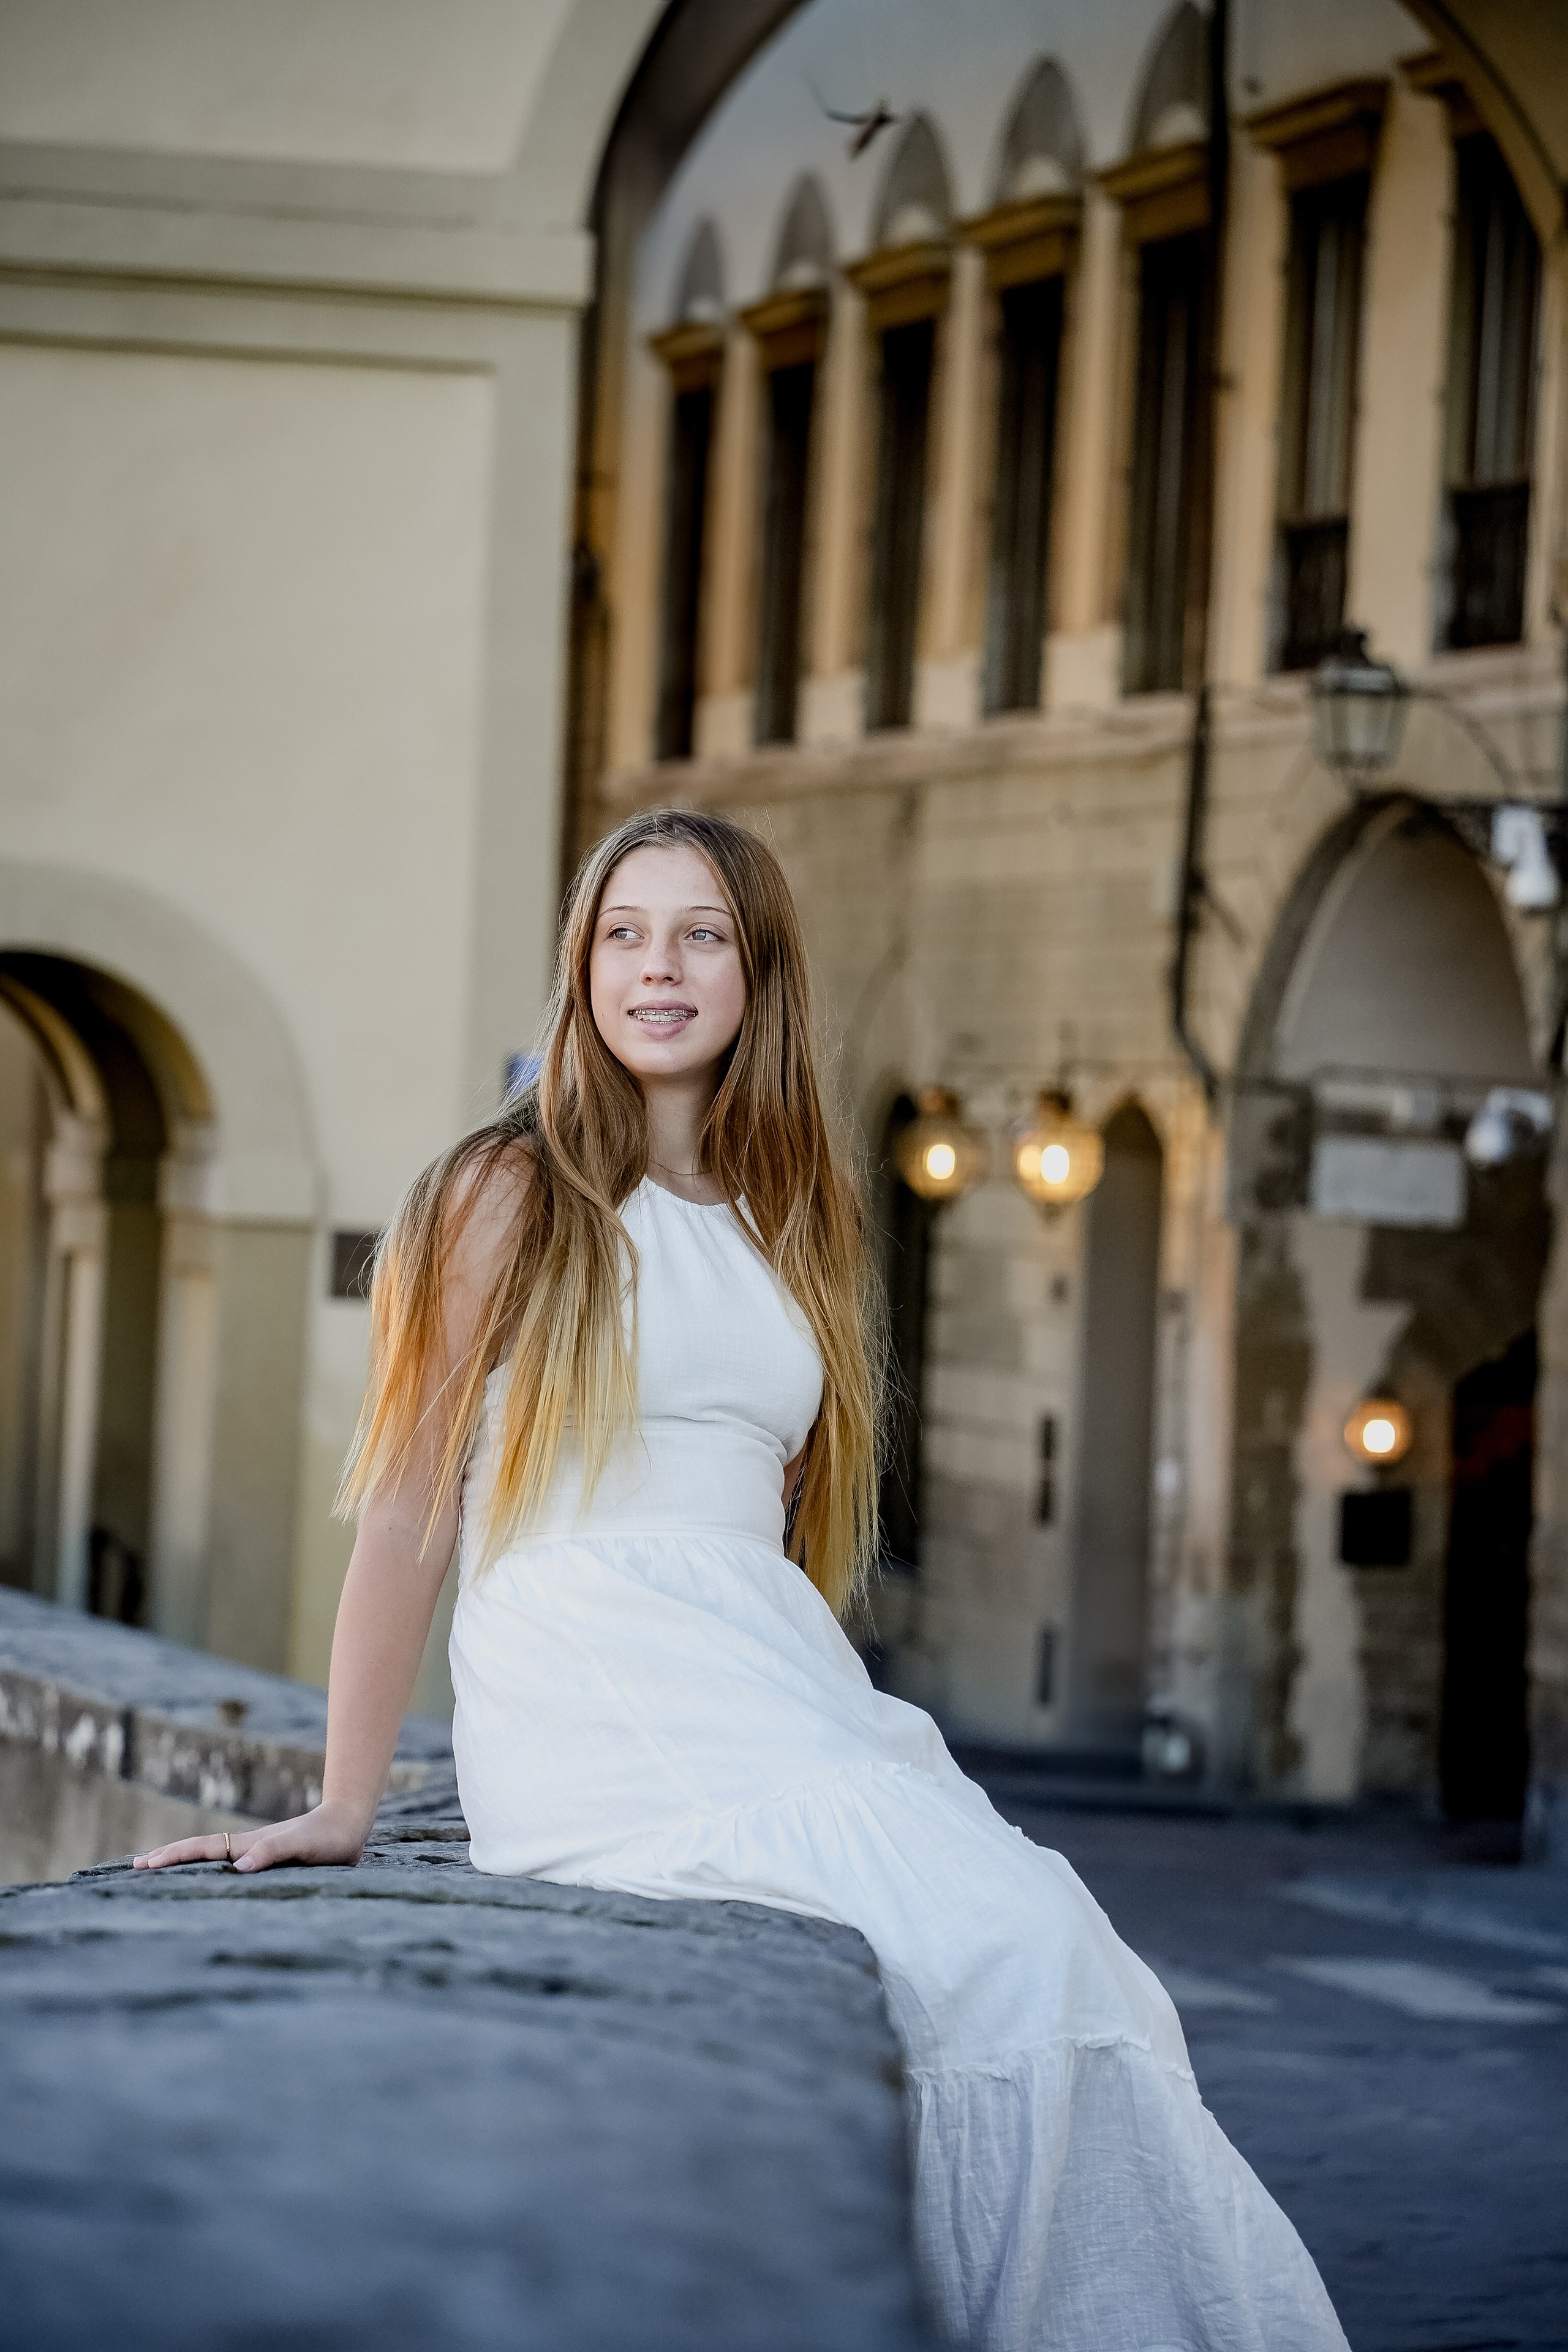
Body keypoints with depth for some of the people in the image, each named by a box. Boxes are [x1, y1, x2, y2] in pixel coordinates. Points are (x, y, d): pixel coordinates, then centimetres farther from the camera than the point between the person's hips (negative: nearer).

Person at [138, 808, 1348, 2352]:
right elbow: (409, 1515, 0)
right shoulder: (515, 1196, 3)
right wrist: (340, 1813, -5)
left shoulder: (791, 1228, 22)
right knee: (985, 1952, -27)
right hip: (589, 1694, -6)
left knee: (1051, 1960, -21)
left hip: (778, 1689, 6)